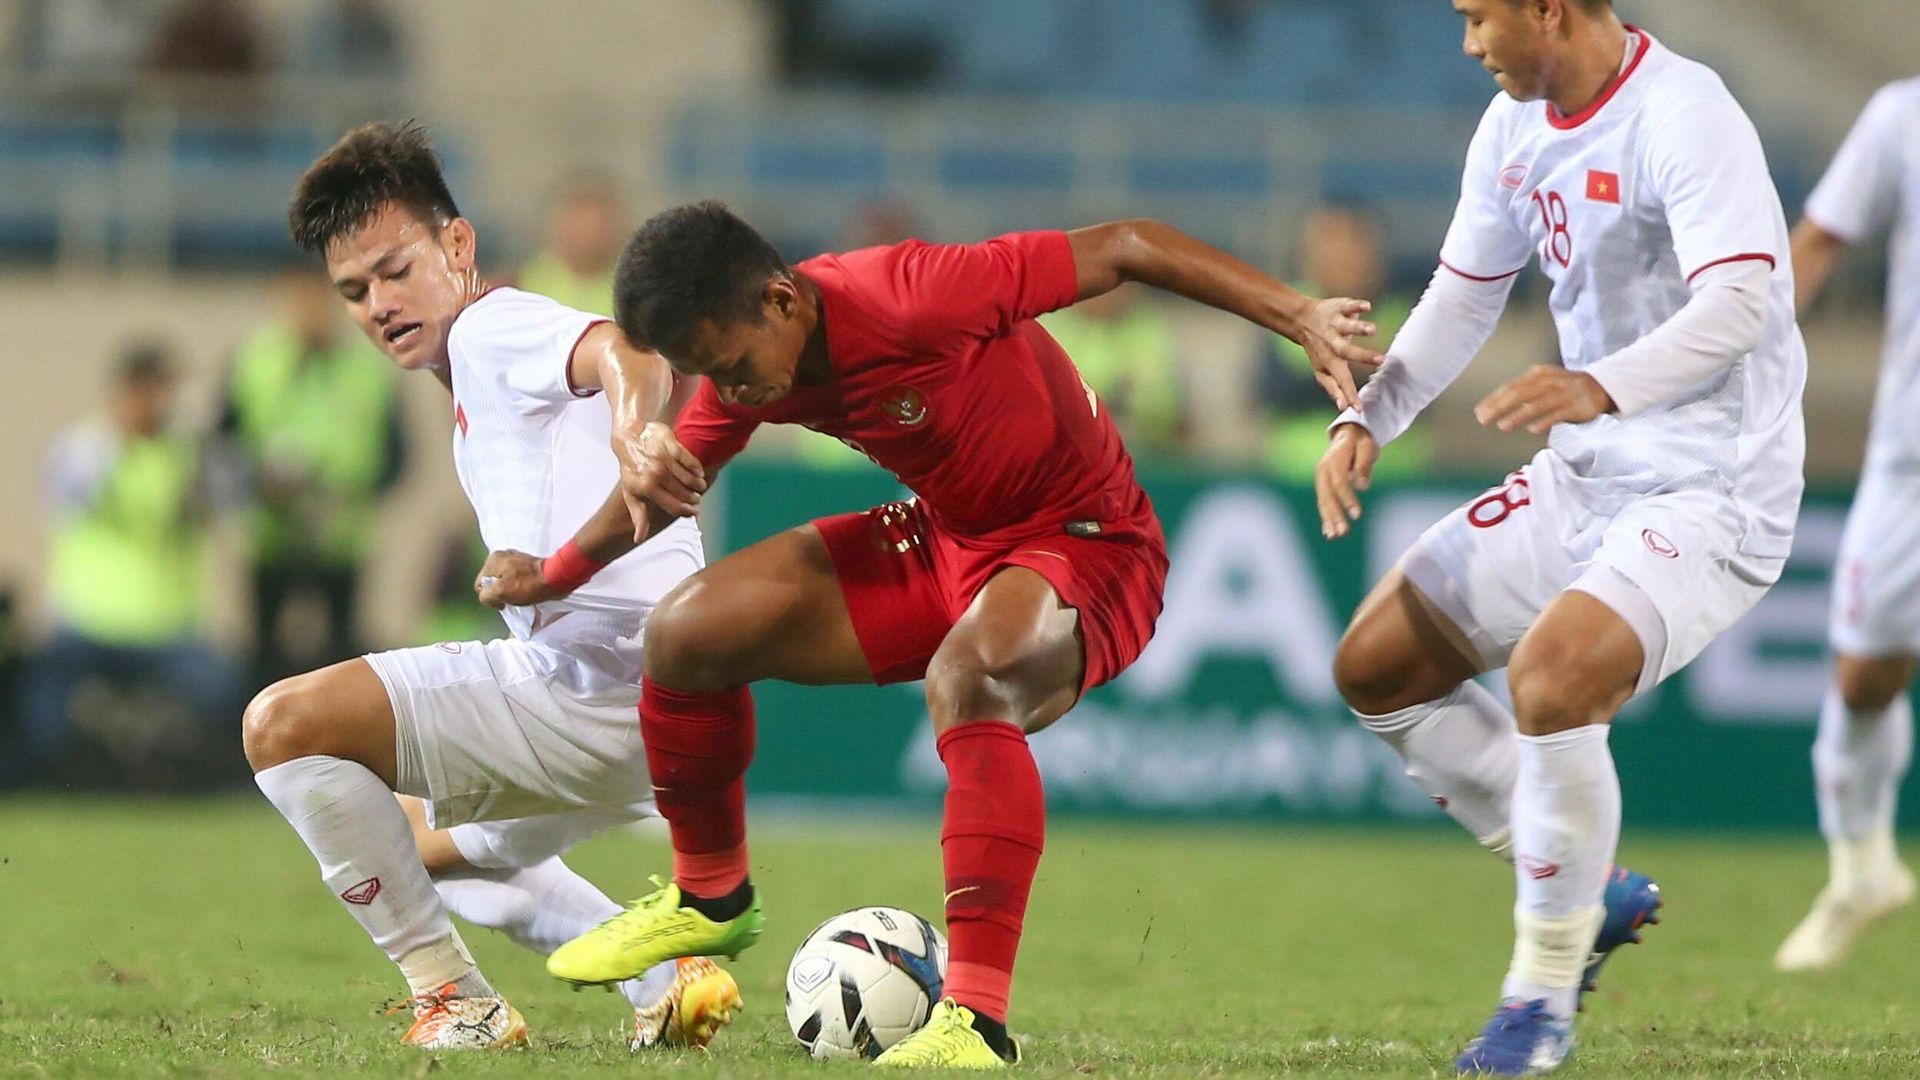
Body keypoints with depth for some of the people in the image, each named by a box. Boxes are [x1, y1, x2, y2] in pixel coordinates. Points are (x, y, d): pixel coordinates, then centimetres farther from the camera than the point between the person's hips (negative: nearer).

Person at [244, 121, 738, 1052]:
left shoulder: (493, 325, -7)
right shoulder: (475, 397, 24)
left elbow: (626, 357, -29)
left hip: (593, 687, -11)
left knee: (285, 724, -14)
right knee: (436, 851, 35)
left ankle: (454, 1001, -8)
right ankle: (665, 981, 15)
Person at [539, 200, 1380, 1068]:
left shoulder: (912, 298, -31)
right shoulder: (746, 352, -8)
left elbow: (1124, 249, -26)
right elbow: (688, 460, 9)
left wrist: (1300, 317, -28)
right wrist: (652, 482, -17)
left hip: (1085, 542, -8)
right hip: (945, 542, 8)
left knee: (968, 678, -39)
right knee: (688, 631, -1)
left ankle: (976, 1022, -42)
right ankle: (710, 898, 25)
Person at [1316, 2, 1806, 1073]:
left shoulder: (1684, 117, -21)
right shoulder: (1516, 125, 5)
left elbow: (1738, 303, -34)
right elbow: (1463, 297, 17)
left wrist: (1603, 386, -50)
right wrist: (1369, 415, 2)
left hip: (1713, 495, -9)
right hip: (1581, 481, 9)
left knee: (1553, 670, -31)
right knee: (1376, 664, 7)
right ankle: (1592, 892, 17)